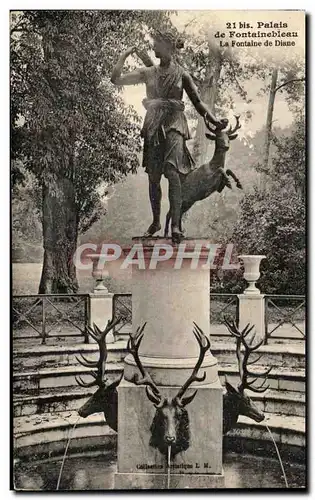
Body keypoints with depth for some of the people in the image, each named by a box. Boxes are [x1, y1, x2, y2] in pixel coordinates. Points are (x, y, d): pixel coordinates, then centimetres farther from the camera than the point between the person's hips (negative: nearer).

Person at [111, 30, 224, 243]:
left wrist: (214, 120, -10)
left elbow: (197, 101, 3)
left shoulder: (182, 74, 5)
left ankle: (175, 225, -21)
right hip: (153, 127, 3)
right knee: (153, 176, 5)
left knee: (173, 172, -20)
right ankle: (156, 221, 21)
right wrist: (125, 55, 2)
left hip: (174, 125, -3)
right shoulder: (148, 73, 10)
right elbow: (116, 79, 8)